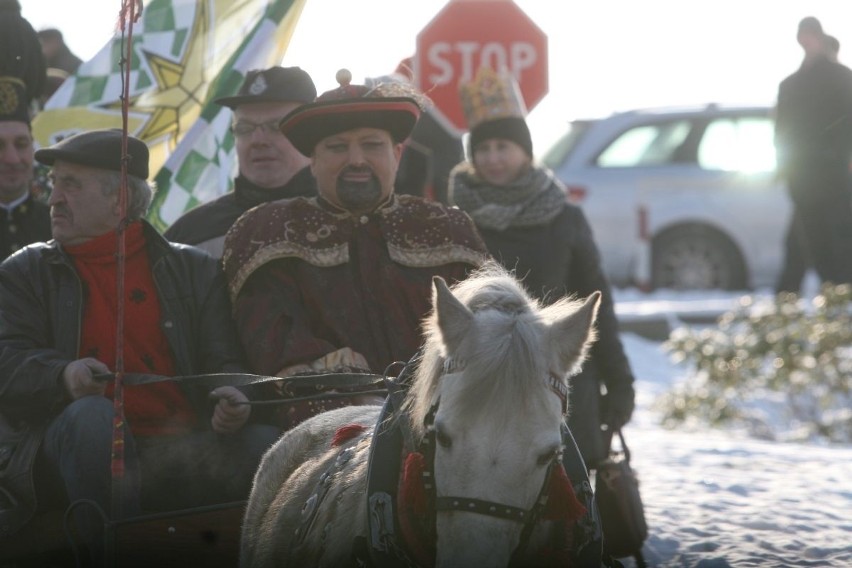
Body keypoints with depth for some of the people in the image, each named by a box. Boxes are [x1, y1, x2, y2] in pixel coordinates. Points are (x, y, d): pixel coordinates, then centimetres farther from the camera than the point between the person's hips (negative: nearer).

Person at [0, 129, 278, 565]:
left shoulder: (194, 271, 18)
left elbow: (224, 362, 12)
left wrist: (233, 402, -13)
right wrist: (63, 375, -20)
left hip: (182, 450, 1)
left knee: (266, 444, -30)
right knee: (92, 415, -37)